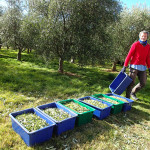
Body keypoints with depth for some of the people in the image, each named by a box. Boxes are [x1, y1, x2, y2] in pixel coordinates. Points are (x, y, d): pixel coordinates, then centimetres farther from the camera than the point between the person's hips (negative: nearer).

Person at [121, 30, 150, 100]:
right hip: (134, 66, -6)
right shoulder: (135, 44, -6)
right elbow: (129, 56, -8)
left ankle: (133, 93, 29)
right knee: (131, 83, -3)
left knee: (143, 83, 8)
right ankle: (127, 97, 9)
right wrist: (124, 66, -11)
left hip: (143, 67, 6)